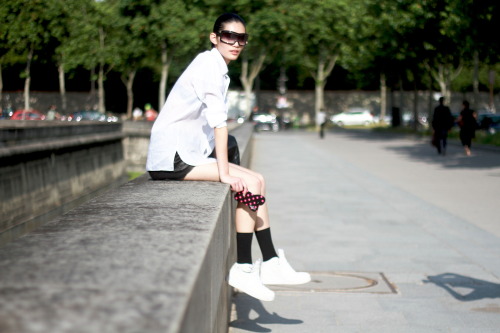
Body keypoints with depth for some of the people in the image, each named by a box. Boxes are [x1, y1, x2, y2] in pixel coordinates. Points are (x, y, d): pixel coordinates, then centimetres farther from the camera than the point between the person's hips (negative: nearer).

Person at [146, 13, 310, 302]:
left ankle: (271, 263, 7)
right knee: (250, 184, -17)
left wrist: (224, 166, 5)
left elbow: (215, 123, 15)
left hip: (190, 153, 10)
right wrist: (225, 173, -25)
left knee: (257, 180, 6)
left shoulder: (218, 69, 15)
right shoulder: (209, 66, -14)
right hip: (173, 156, -10)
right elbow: (219, 121, -21)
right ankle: (242, 269, -12)